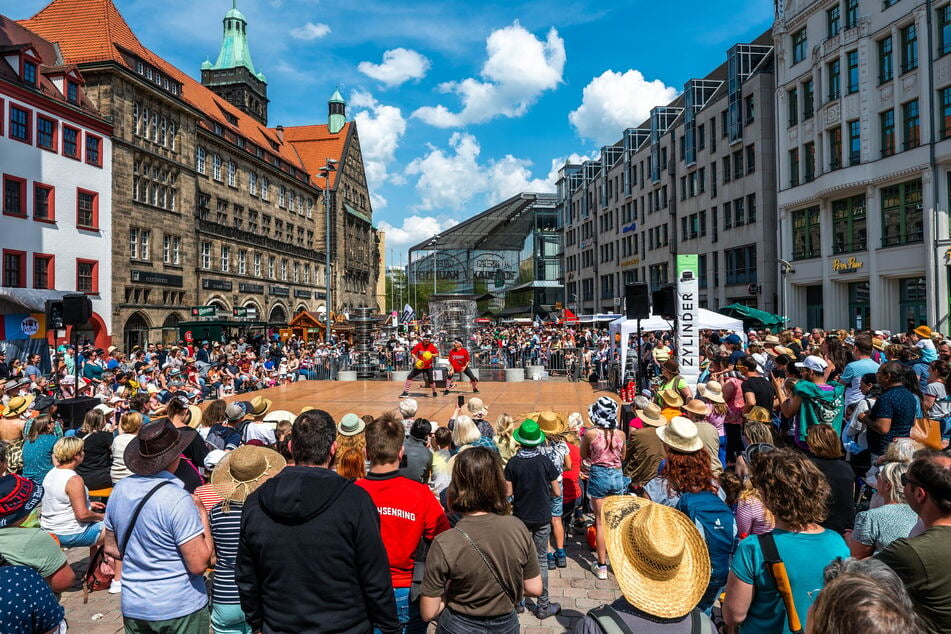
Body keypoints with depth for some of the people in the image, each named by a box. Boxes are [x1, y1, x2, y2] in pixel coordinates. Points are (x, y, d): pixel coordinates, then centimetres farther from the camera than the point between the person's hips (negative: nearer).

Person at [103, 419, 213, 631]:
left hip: (133, 606, 6)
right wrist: (203, 517, -12)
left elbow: (111, 548, 10)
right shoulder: (178, 499, -24)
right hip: (180, 609, -6)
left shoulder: (119, 490, -3)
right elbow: (198, 565, -23)